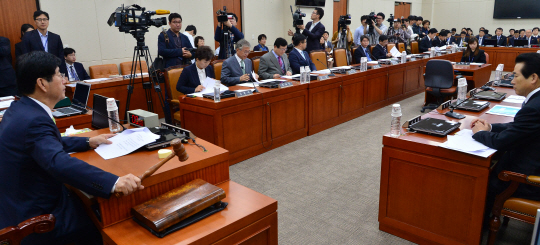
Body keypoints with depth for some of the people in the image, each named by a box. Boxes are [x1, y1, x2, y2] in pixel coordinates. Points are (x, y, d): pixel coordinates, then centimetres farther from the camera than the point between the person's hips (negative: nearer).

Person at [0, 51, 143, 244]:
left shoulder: (20, 108, 4)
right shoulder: (34, 120, -27)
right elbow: (60, 164, -43)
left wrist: (89, 142, 14)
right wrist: (114, 182, -53)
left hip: (19, 205, 10)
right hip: (35, 221, -10)